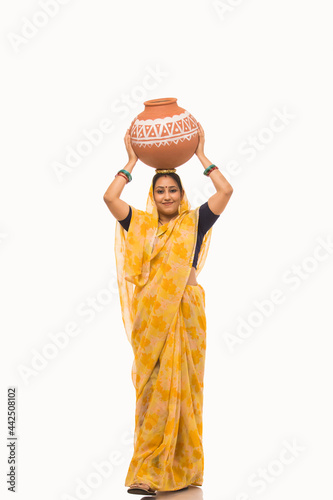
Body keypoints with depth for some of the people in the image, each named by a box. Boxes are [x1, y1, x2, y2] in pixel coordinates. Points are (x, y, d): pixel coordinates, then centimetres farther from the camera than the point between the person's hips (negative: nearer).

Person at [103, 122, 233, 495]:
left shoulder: (194, 222, 6)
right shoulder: (141, 224, 9)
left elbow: (226, 191, -5)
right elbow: (110, 197, -3)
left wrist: (200, 155, 1)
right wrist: (132, 160, 4)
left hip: (186, 312, -1)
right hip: (150, 314, 1)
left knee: (181, 385, -2)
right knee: (153, 387, 0)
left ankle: (180, 468, 3)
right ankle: (151, 472, 3)